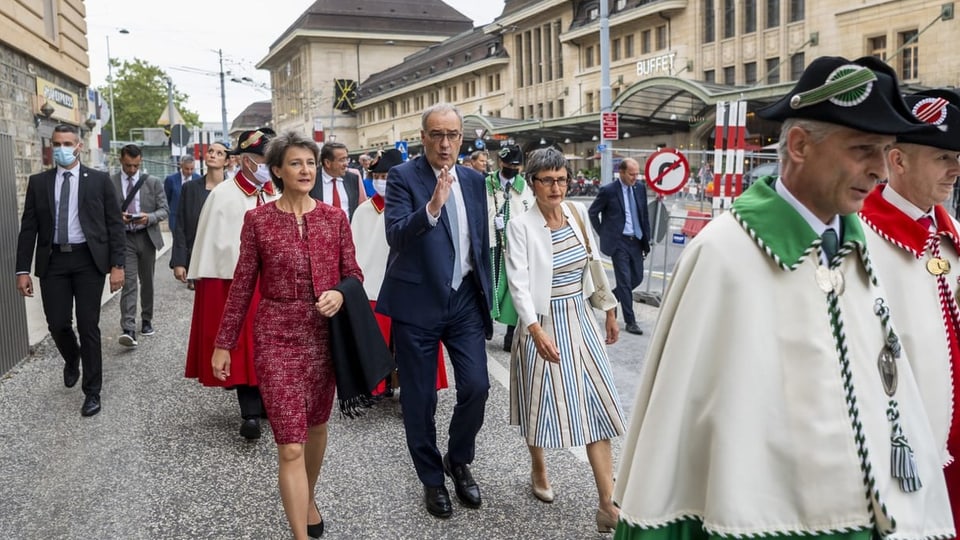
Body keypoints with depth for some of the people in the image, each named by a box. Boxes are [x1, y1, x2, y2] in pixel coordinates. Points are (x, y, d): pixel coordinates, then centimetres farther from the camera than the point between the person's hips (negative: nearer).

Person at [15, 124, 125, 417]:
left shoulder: (99, 180, 2)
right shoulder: (38, 182, 7)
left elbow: (114, 224, 0)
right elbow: (28, 228, 6)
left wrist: (117, 264, -7)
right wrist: (23, 270, 0)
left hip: (88, 260, -2)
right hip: (53, 260, 2)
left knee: (88, 327, 0)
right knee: (58, 325, 3)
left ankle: (92, 391, 12)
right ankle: (72, 359, 38)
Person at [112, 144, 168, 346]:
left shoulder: (153, 182, 4)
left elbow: (164, 210, 2)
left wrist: (149, 217, -17)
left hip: (147, 237, 2)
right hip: (124, 238, -2)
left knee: (147, 282, 13)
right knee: (129, 283, -11)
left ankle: (146, 320, 29)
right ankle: (128, 330, -16)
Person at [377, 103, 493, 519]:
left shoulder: (474, 180, 8)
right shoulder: (402, 177, -7)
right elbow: (395, 235, -20)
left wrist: (486, 294, 15)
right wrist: (433, 205, -35)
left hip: (465, 299, 4)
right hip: (418, 302, -3)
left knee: (476, 386, -1)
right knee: (419, 398, 7)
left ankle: (459, 460, 27)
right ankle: (432, 478, 28)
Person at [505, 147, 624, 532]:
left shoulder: (578, 213, 2)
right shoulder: (520, 226, -14)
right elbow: (519, 283, -22)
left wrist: (610, 310, 16)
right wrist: (537, 331, -33)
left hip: (581, 319, 5)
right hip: (544, 322, -4)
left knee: (596, 405, 1)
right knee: (541, 403, 10)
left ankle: (607, 504, 6)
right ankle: (538, 471, 39)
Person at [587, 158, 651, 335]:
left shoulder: (640, 188, 6)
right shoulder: (609, 190, -9)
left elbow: (644, 214, 12)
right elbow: (592, 212, 1)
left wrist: (646, 240, 9)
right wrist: (603, 233, 1)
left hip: (636, 241, 6)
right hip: (619, 241, -6)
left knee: (637, 278, 9)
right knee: (625, 281, -3)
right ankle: (630, 321, 4)